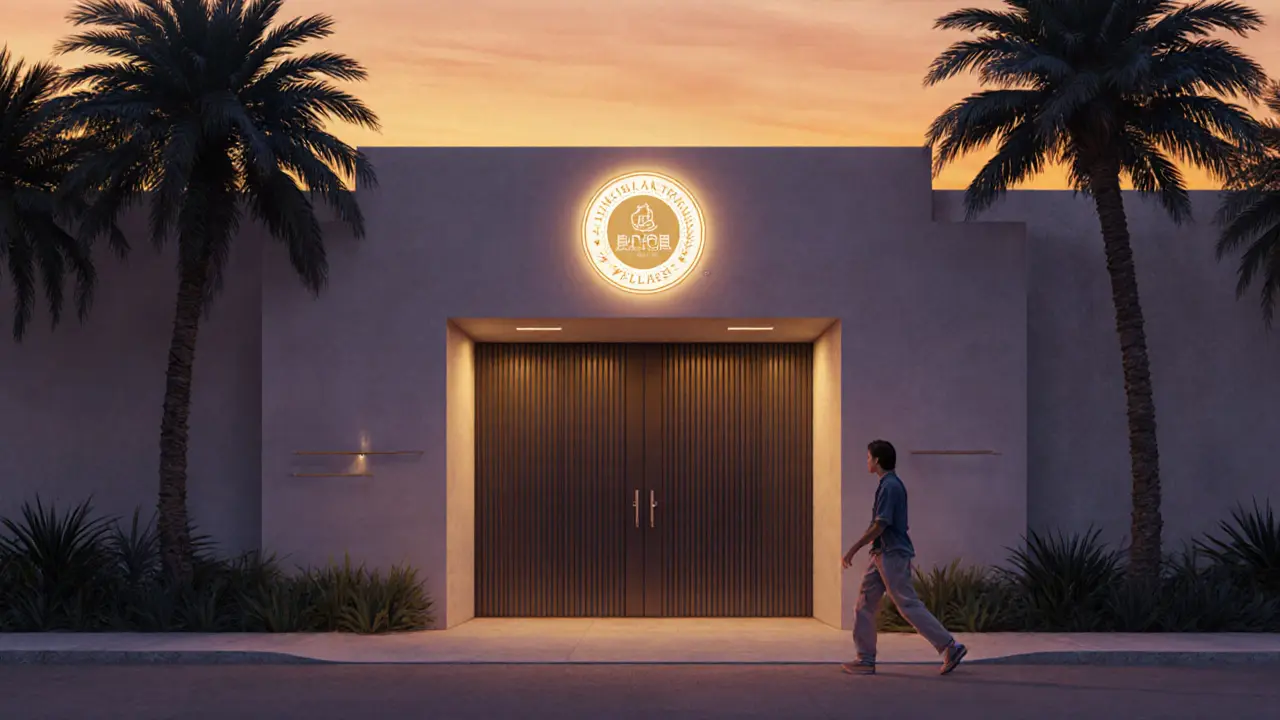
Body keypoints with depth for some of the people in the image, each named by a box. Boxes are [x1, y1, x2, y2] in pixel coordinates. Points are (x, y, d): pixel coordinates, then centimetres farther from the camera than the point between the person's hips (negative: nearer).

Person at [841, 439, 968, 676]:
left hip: (892, 555, -10)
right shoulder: (890, 484, 14)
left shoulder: (889, 487, -17)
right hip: (883, 554, 10)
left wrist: (853, 550, -16)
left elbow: (879, 526, -21)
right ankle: (865, 660, 12)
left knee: (908, 605, -7)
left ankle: (950, 647, -2)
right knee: (865, 603, 9)